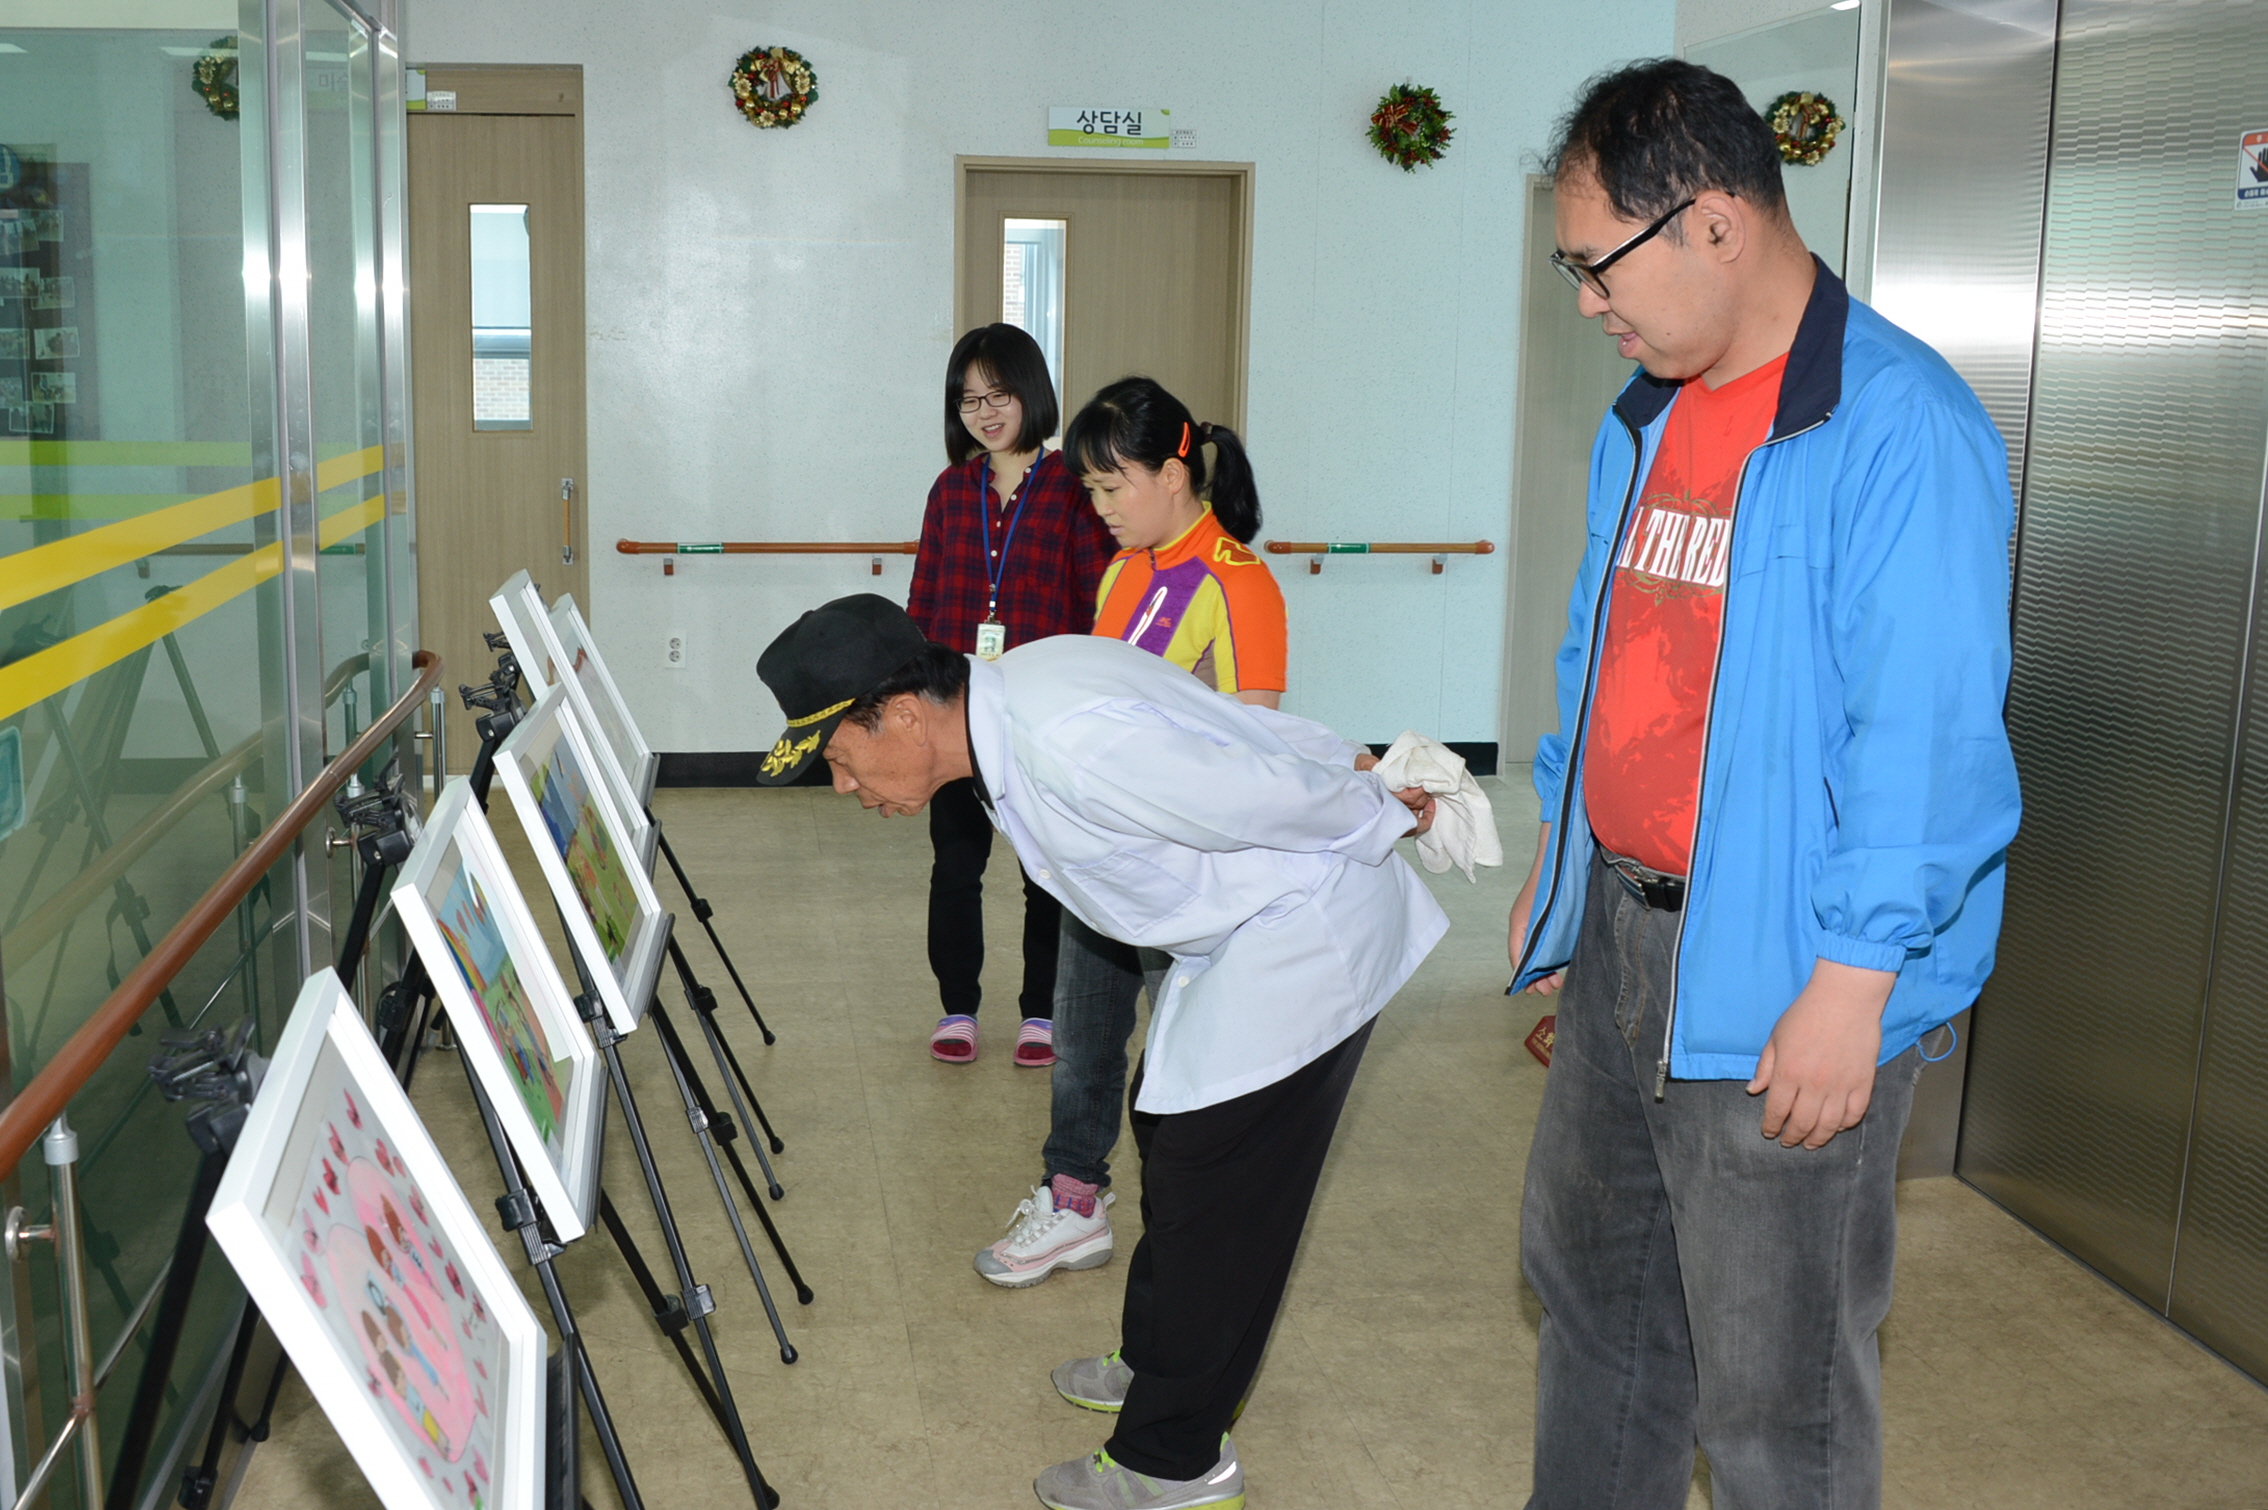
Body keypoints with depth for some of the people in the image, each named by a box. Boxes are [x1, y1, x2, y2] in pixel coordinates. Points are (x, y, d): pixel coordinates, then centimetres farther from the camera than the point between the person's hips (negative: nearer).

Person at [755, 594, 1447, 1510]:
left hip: (1309, 931, -10)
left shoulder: (1073, 748, -35)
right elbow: (1229, 740, 8)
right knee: (1169, 1125, 22)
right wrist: (1346, 763, 10)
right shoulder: (1007, 713, -1)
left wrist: (1382, 815, -9)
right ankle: (1162, 1363, 42)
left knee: (1212, 1185, -5)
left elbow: (1280, 794, -27)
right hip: (1242, 927, 10)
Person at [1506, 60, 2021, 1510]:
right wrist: (1561, 857, 21)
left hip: (1781, 977, -9)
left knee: (1772, 1373, 4)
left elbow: (1928, 731, -23)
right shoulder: (1648, 416, 10)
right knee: (1588, 1278, 23)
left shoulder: (1900, 427, -19)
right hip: (1621, 934, 9)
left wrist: (1852, 985, -24)